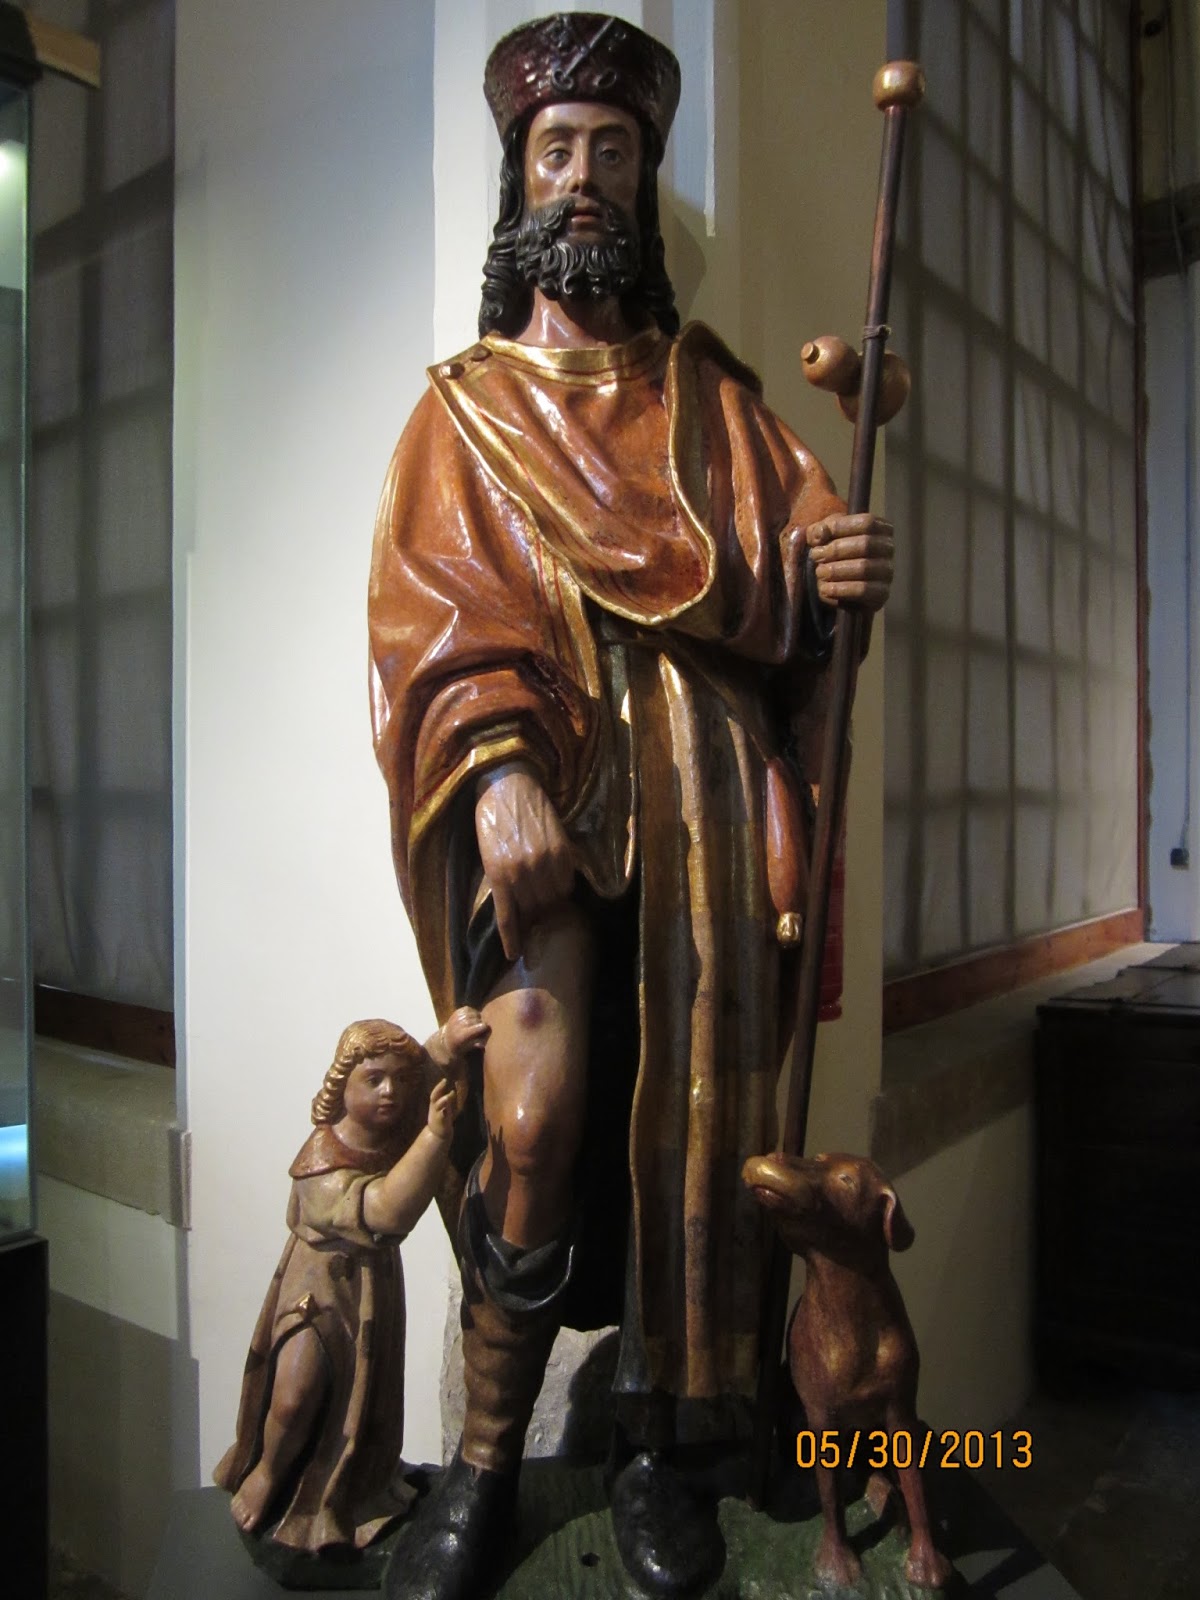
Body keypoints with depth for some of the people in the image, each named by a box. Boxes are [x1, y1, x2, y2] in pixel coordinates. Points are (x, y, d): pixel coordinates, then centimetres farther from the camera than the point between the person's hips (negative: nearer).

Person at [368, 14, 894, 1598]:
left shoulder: (713, 393, 22)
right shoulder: (465, 406, 15)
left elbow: (799, 544, 10)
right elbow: (433, 607, -1)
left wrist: (834, 568, -15)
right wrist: (498, 769, -19)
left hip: (699, 779, 2)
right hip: (537, 778, -2)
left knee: (687, 1107, 0)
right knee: (534, 1112, -17)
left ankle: (650, 1442, 20)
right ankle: (485, 1464, 5)